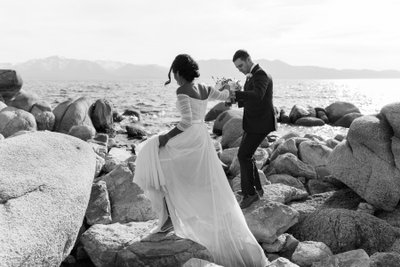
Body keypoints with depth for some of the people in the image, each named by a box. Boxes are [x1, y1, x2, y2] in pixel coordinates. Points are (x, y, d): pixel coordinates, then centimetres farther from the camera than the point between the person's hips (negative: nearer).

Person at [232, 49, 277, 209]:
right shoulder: (251, 76, 15)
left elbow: (258, 95, -38)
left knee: (243, 155, -12)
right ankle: (256, 189, 26)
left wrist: (235, 93, -46)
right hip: (252, 122, 10)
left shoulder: (261, 74, -18)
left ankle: (250, 193, 0)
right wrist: (234, 100, 4)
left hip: (260, 123, -10)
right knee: (245, 155, 13)